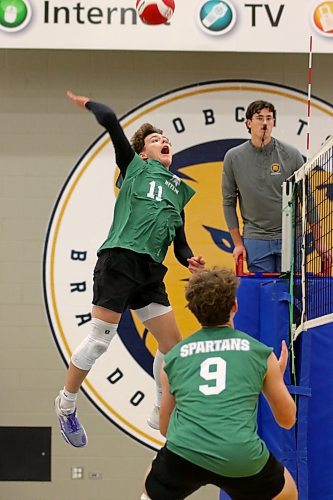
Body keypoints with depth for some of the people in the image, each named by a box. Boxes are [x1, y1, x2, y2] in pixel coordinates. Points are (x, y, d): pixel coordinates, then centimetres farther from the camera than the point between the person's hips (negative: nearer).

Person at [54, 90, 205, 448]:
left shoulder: (178, 189, 23)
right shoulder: (135, 167, 7)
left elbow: (179, 239, 24)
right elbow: (110, 120, -4)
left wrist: (189, 260, 5)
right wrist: (87, 103, 12)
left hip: (150, 271, 7)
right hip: (119, 260, -6)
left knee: (172, 343, 4)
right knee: (99, 339, -8)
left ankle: (161, 414, 21)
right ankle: (66, 404, 10)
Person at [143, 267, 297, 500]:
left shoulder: (174, 356, 17)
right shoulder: (261, 353, 12)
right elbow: (287, 419, 23)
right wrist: (278, 376, 41)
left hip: (183, 453, 1)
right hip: (243, 458, -1)